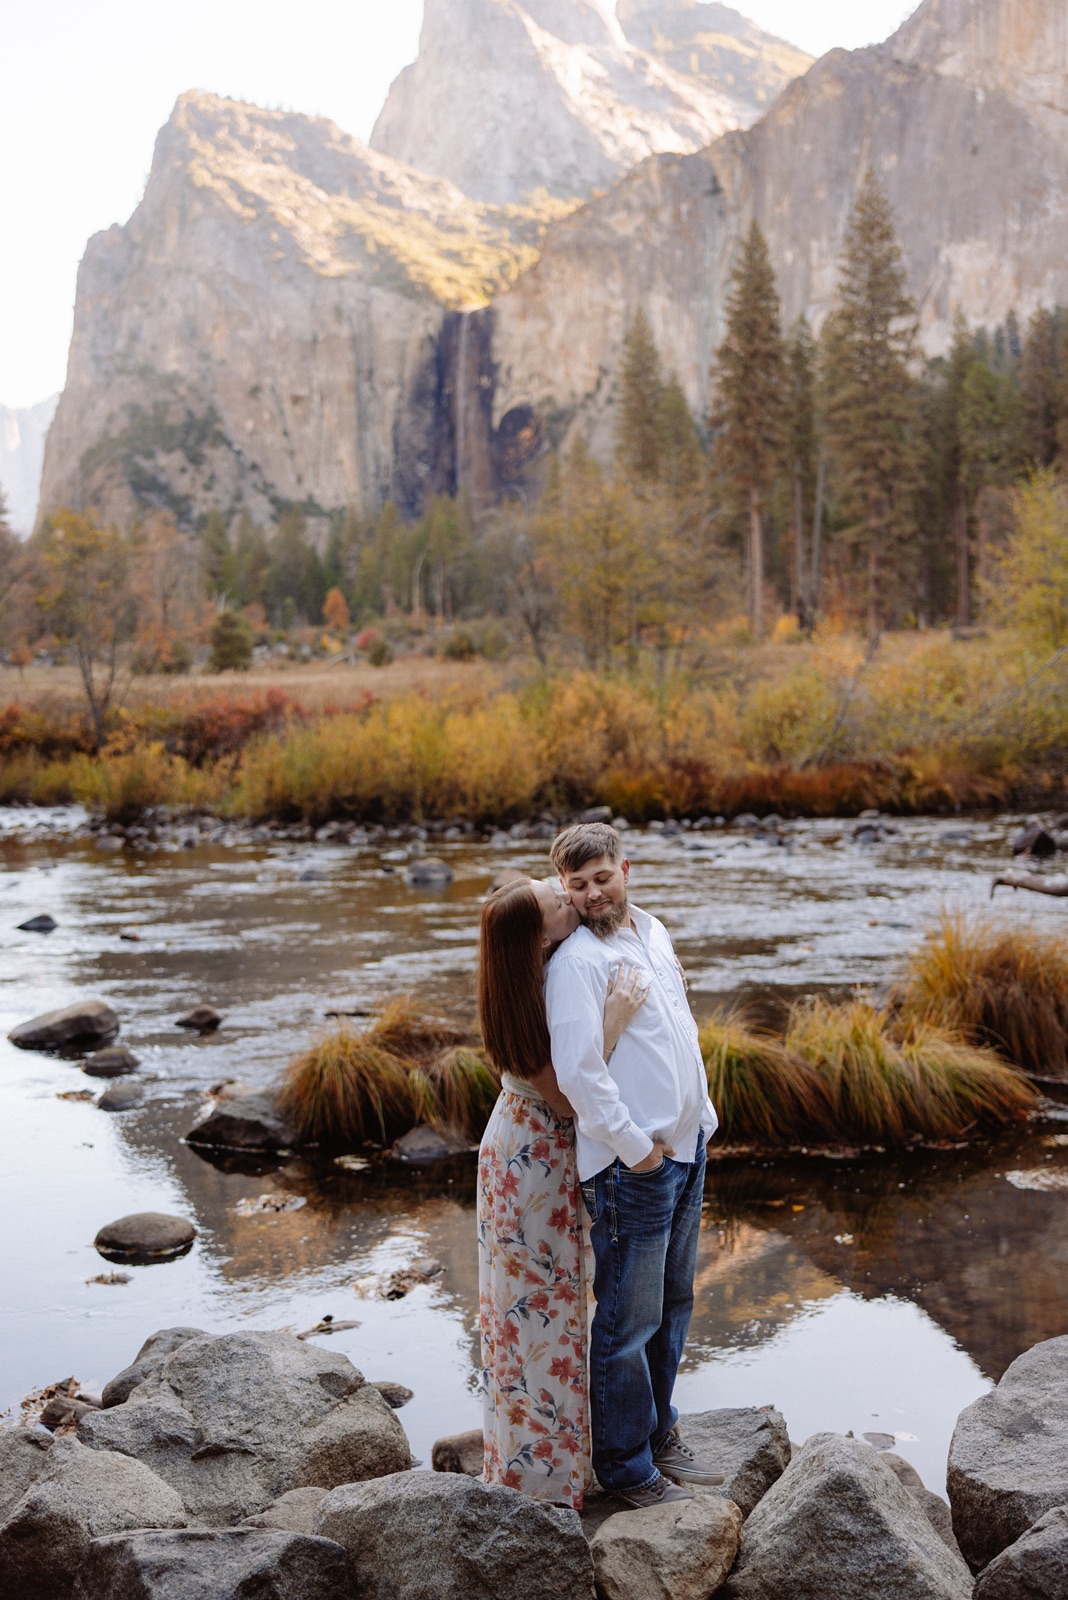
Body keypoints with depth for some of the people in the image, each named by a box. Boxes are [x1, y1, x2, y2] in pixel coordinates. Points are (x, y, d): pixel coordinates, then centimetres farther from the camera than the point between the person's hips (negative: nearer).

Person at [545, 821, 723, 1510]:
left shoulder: (654, 931, 11)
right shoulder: (576, 961, -15)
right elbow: (577, 1071, -22)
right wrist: (636, 1147, -17)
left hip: (687, 1146, 8)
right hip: (632, 1167, -8)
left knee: (673, 1304, 20)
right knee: (629, 1321, 1)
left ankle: (660, 1433, 36)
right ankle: (625, 1463, 16)